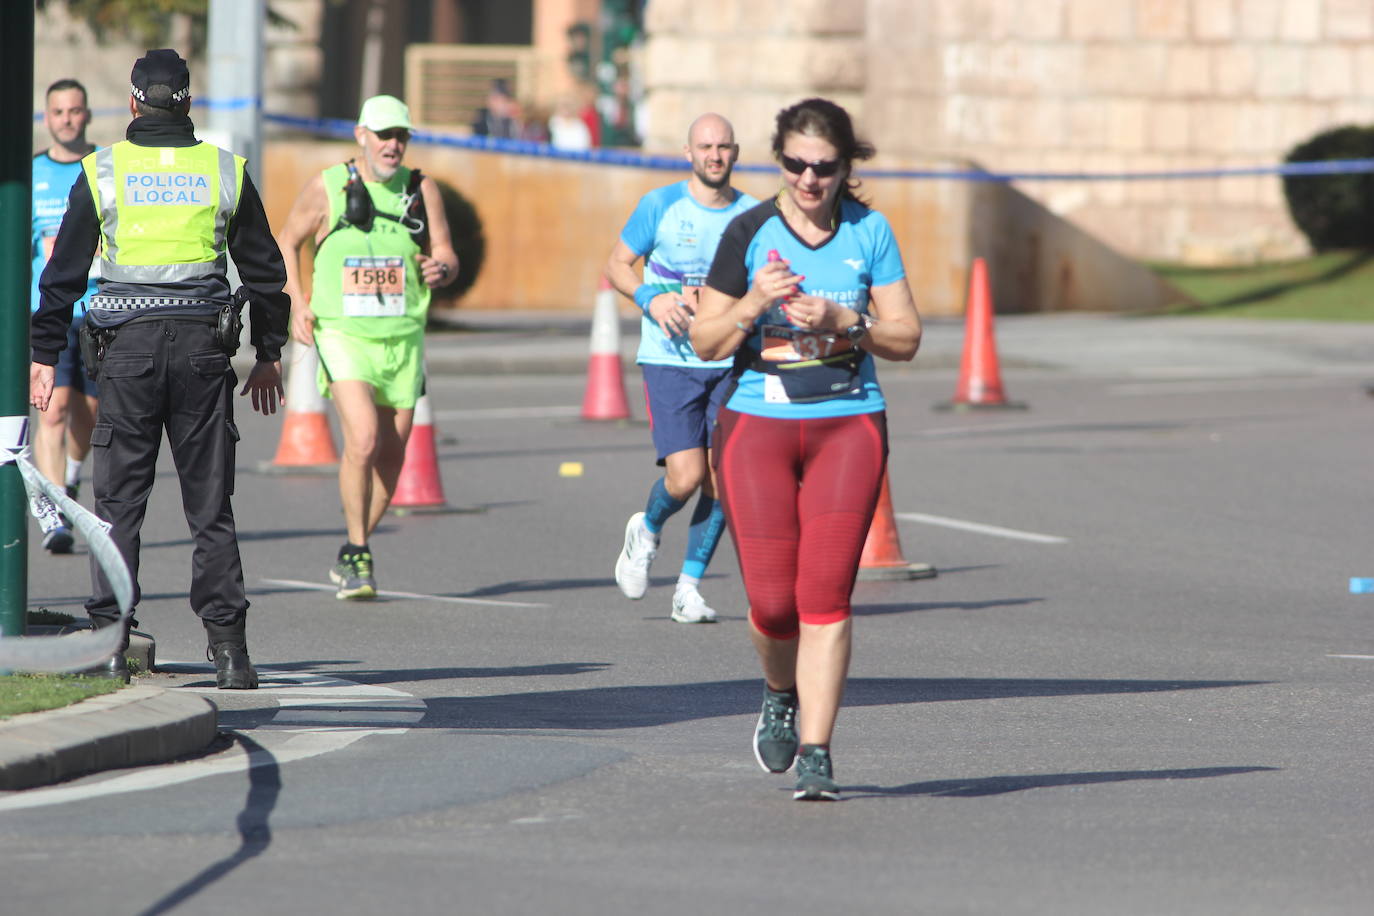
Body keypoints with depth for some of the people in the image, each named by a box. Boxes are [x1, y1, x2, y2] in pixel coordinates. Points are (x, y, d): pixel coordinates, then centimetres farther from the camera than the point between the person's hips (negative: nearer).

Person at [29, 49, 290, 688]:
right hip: (205, 347, 1)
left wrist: (44, 357, 11)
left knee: (119, 501, 4)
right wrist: (269, 356, 20)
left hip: (128, 347, -1)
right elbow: (264, 271, 11)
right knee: (210, 505, 4)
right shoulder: (225, 172, 5)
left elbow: (63, 275, 4)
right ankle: (228, 651, -1)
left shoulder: (102, 173, 1)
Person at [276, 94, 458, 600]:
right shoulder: (327, 187, -3)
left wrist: (441, 269, -19)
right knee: (363, 440, -21)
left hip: (403, 337, 4)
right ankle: (357, 554, -6)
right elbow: (286, 242, 9)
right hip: (344, 335, -4)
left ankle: (351, 558, 25)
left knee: (391, 457, 7)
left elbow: (446, 255, 6)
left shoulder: (422, 190, 4)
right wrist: (297, 303, -4)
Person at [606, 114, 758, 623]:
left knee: (721, 482, -3)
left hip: (731, 364, 3)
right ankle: (646, 531, 20)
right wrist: (651, 298, -12)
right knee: (686, 476, -13)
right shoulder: (660, 206, -2)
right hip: (669, 360, -3)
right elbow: (617, 266, 6)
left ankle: (689, 586, 11)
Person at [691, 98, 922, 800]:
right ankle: (781, 696, 29)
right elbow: (705, 342, 2)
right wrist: (753, 304, -16)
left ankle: (814, 754, -6)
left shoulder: (869, 233, 4)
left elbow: (906, 338, 4)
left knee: (825, 595, -10)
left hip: (849, 425, 0)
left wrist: (842, 320, -13)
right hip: (757, 424, 0)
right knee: (772, 600, -4)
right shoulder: (749, 233, 1)